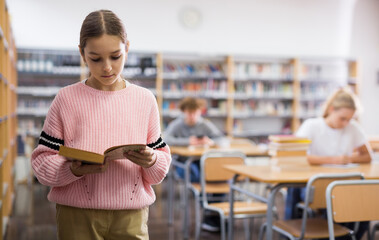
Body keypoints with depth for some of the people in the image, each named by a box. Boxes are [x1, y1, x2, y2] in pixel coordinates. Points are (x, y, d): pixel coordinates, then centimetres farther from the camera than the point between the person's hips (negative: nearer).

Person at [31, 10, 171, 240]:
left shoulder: (145, 99, 4)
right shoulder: (66, 99, -2)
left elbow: (162, 167, 7)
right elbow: (42, 160, -1)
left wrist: (151, 161, -15)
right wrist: (74, 170, -20)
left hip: (131, 215, 2)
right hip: (78, 215, -1)